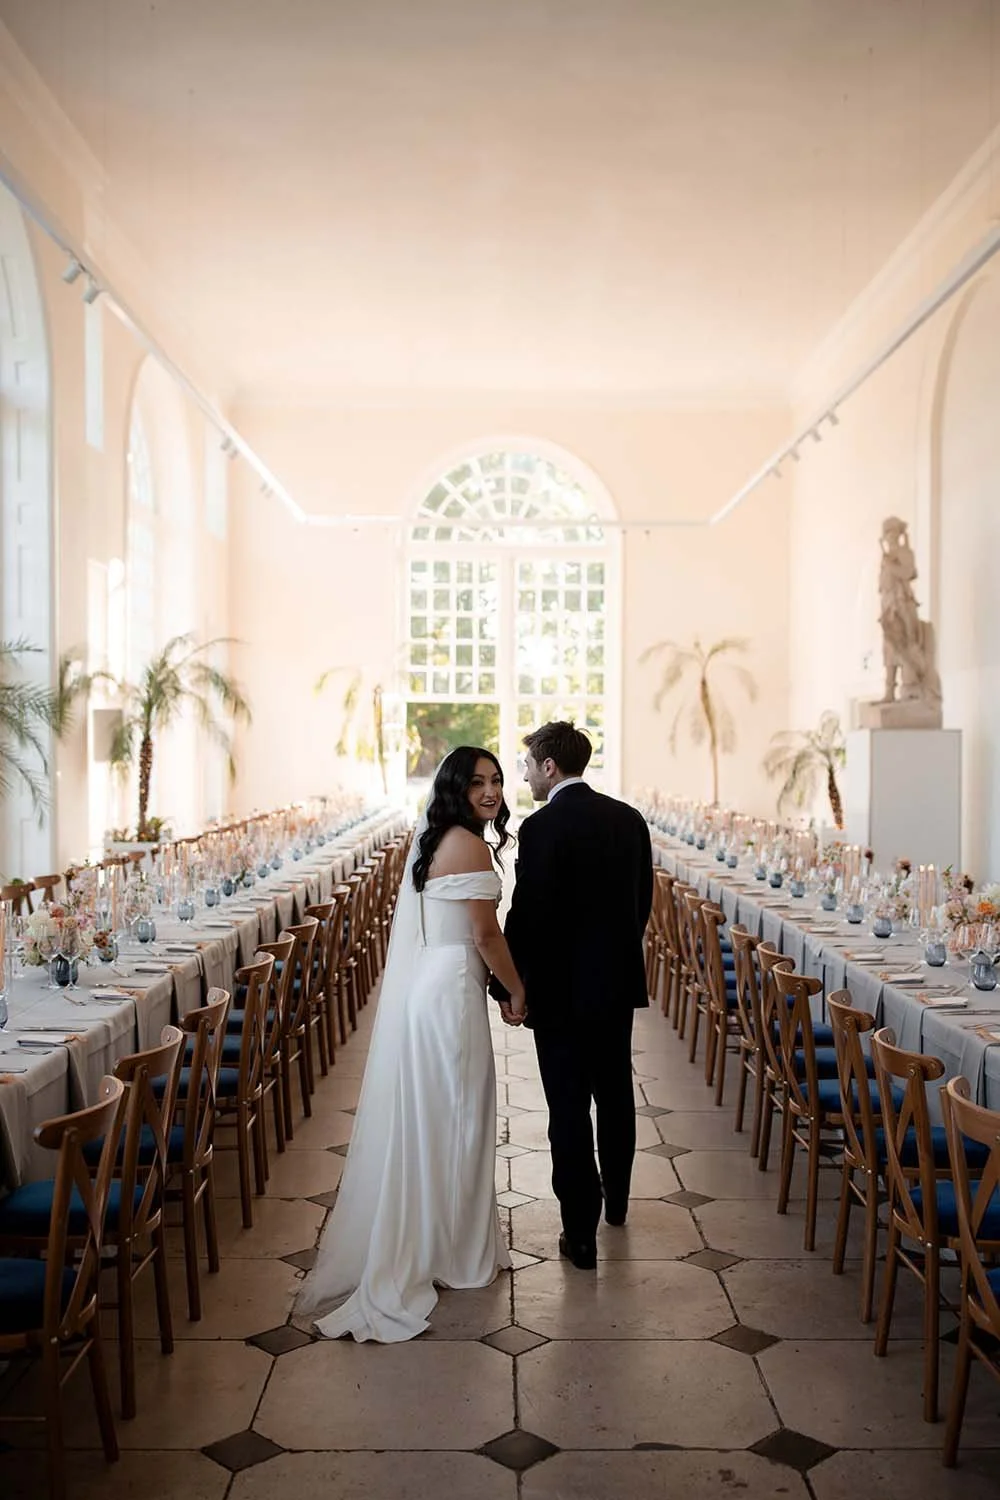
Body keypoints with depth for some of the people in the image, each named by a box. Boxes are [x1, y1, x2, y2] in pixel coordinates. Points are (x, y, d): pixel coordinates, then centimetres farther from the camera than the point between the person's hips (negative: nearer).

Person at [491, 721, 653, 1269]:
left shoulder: (542, 827, -17)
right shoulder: (629, 819, 3)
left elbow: (527, 916, -19)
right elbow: (644, 899, 9)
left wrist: (508, 987, -8)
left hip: (562, 989, -7)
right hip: (620, 982, 7)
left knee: (569, 1109, 3)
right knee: (616, 1094, 22)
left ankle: (581, 1234, 10)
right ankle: (616, 1199, 41)